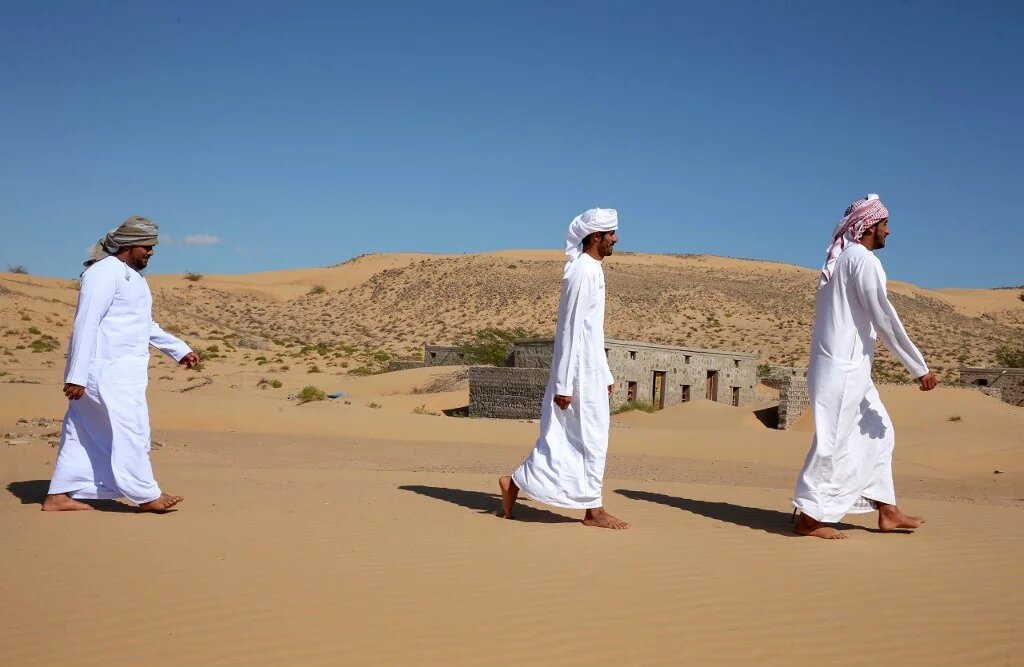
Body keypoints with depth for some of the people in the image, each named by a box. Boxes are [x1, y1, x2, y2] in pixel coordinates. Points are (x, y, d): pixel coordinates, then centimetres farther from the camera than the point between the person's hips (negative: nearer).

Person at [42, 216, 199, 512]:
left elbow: (147, 326, 28)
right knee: (130, 429, -4)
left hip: (121, 371, 10)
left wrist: (180, 350, 24)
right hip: (106, 369, -10)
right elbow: (86, 324, -19)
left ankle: (58, 496, 16)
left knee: (84, 434, 11)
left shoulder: (132, 277, 19)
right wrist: (77, 374, -22)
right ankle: (146, 495, 5)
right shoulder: (104, 273, -13)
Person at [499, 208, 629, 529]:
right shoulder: (583, 272, -16)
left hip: (589, 371, 9)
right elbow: (570, 330, -20)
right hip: (580, 373, -9)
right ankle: (593, 509, 9)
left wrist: (605, 374, 22)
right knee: (591, 439, -1)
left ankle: (515, 483, 16)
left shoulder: (591, 270, 14)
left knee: (565, 438, 12)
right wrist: (564, 384, -21)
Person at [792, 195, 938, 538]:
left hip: (850, 367, 10)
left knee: (877, 433, 15)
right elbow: (884, 318, -16)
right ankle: (810, 517, 0)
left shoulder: (842, 258, 16)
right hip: (843, 368, -10)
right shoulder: (863, 260, -13)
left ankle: (887, 510, 21)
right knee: (835, 442, -5)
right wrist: (919, 367, -13)